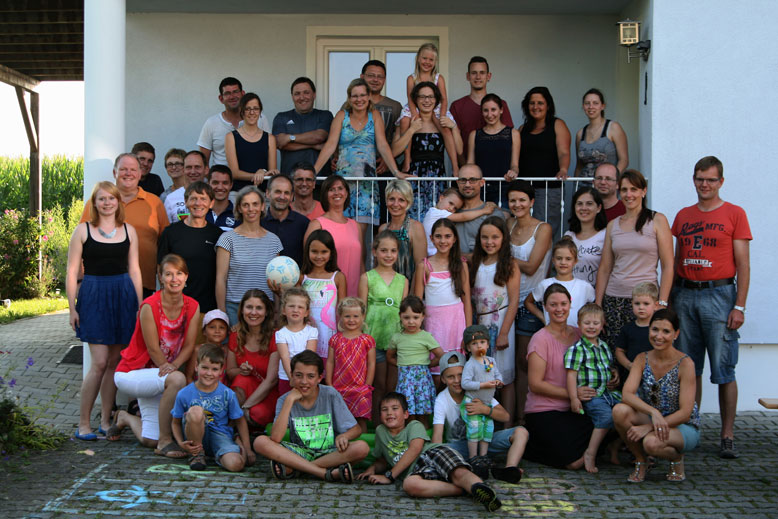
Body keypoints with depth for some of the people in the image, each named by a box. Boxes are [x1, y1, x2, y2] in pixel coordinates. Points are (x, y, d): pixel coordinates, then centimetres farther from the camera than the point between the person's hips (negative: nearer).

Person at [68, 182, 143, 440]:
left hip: (123, 296, 3)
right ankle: (83, 423, 1)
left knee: (115, 361, 6)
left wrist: (140, 305, 8)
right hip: (94, 296, -3)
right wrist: (72, 307, -4)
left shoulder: (128, 231, 10)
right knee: (100, 362, -10)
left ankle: (105, 421, 16)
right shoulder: (83, 230, 2)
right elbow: (72, 271, 1)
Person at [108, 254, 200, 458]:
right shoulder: (149, 306, -21)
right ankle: (165, 442, -20)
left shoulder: (192, 307, -4)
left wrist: (173, 366, -24)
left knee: (149, 440, 1)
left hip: (155, 376, 6)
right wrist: (172, 373, -17)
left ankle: (125, 418, 36)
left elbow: (189, 346, -6)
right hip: (130, 374, -6)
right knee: (177, 379, -36)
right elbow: (153, 350, -18)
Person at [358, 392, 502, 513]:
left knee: (459, 473, -37)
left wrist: (389, 476, -7)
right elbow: (382, 461, 42)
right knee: (409, 484, -38)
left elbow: (415, 449, -1)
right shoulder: (380, 431, 31)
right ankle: (464, 489, -41)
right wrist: (372, 469, 15)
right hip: (417, 469, 1)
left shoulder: (414, 426, 18)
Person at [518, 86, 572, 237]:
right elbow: (516, 157, 17)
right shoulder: (523, 129, 18)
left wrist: (563, 170, -26)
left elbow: (564, 153, -6)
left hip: (550, 189, -4)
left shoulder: (557, 125, 5)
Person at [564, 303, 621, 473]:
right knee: (607, 415, -28)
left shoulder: (604, 346, 16)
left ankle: (615, 451, 13)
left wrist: (614, 371, 13)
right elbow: (571, 374, -12)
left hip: (607, 392, 8)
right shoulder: (576, 349, -7)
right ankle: (590, 454, -18)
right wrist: (574, 398, -17)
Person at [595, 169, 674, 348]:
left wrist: (662, 303, -10)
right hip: (614, 299, 3)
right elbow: (604, 268, 12)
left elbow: (668, 266, -3)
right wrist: (598, 304, 7)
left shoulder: (657, 220, 1)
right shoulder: (613, 225, 12)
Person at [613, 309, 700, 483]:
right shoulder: (642, 359, -3)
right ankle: (641, 462, -3)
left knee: (652, 442, -36)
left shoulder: (685, 363, -16)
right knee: (620, 411, -26)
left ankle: (677, 458, 1)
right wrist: (653, 412, -35)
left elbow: (685, 413, -19)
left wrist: (648, 427, -27)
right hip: (651, 420, 4)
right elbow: (627, 394, -18)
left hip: (683, 427, -4)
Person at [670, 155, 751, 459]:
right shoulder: (683, 216, 14)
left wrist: (739, 306, -10)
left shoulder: (734, 214, 1)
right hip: (685, 295, 4)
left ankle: (727, 437, 2)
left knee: (723, 370, -3)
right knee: (689, 369, 7)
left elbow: (743, 265, -2)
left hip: (719, 294, -4)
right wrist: (669, 300, 11)